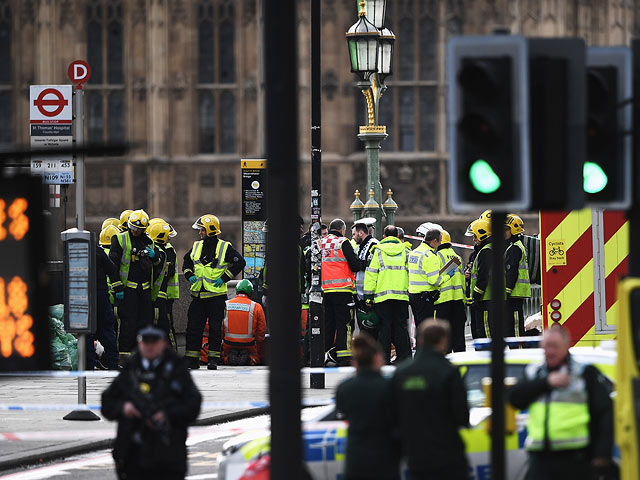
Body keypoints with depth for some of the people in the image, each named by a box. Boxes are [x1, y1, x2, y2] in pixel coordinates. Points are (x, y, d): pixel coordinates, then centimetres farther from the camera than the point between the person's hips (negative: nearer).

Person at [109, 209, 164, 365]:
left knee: (145, 321, 5)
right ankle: (124, 354, -8)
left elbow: (159, 266, 18)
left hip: (145, 288, 5)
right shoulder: (120, 240, -1)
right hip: (127, 288, -5)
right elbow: (113, 265, -5)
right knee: (127, 323, -10)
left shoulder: (149, 242, 14)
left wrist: (155, 257, -6)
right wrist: (118, 287, -11)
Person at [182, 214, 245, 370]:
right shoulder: (196, 246, 11)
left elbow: (240, 262, -7)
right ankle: (191, 360, 7)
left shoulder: (224, 247, -5)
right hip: (198, 295, 5)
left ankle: (213, 359, 5)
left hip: (216, 295, -5)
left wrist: (224, 278, -11)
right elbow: (186, 261, 27)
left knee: (215, 328, 0)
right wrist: (189, 275, 9)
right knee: (193, 327, 2)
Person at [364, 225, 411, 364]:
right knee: (401, 326, 6)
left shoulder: (378, 251, 2)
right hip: (402, 295, 2)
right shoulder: (405, 251, 9)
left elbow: (371, 274, -1)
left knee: (385, 326, 1)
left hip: (383, 295, -2)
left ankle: (384, 356, -1)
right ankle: (404, 356, 4)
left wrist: (368, 295, 2)